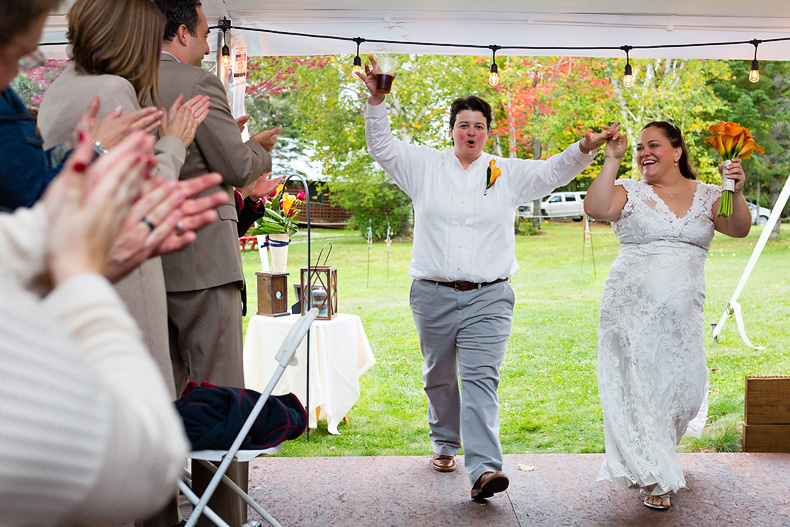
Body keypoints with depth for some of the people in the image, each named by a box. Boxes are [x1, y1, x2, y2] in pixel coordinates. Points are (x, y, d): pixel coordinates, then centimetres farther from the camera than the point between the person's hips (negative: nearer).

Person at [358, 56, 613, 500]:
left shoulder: (508, 173, 10)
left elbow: (553, 172, 4)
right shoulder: (426, 166, 9)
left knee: (481, 380, -12)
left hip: (488, 297, -1)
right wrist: (376, 101, -7)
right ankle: (446, 444, 35)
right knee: (439, 377, 13)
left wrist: (584, 149, -14)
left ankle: (484, 468, -21)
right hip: (433, 294, 1)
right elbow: (383, 146, 7)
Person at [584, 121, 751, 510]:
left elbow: (739, 229, 0)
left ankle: (655, 452, 32)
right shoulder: (629, 193, 3)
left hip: (683, 310, 2)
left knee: (686, 385, 2)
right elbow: (596, 208, -17)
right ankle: (654, 478, 9)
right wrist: (612, 160, -15)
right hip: (631, 304, -2)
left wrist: (737, 192, -16)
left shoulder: (705, 195, 11)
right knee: (636, 384, -4)